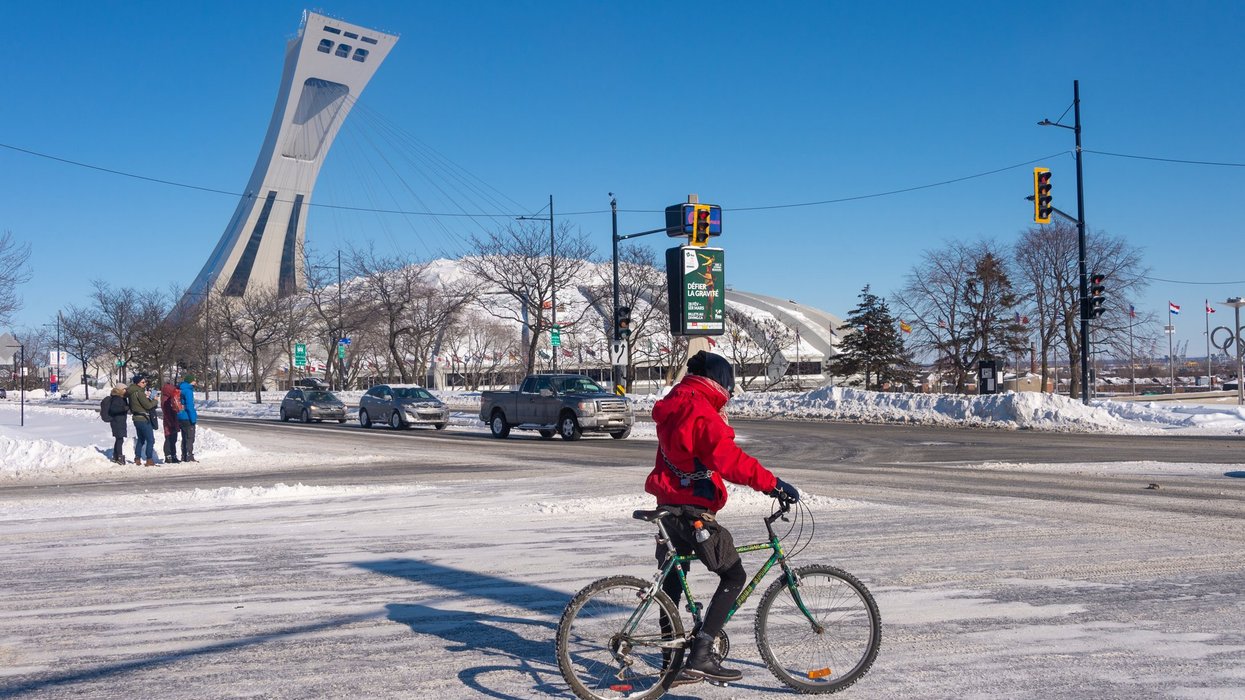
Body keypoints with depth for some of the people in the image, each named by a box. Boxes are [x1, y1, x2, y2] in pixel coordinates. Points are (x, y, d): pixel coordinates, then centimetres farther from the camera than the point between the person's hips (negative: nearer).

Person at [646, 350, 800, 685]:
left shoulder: (674, 408, 12)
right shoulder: (702, 414, -19)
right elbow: (731, 460, -28)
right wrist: (772, 484, -26)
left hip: (669, 505, 10)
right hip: (695, 512, -10)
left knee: (672, 582, 15)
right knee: (734, 577, 0)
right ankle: (700, 658, -6)